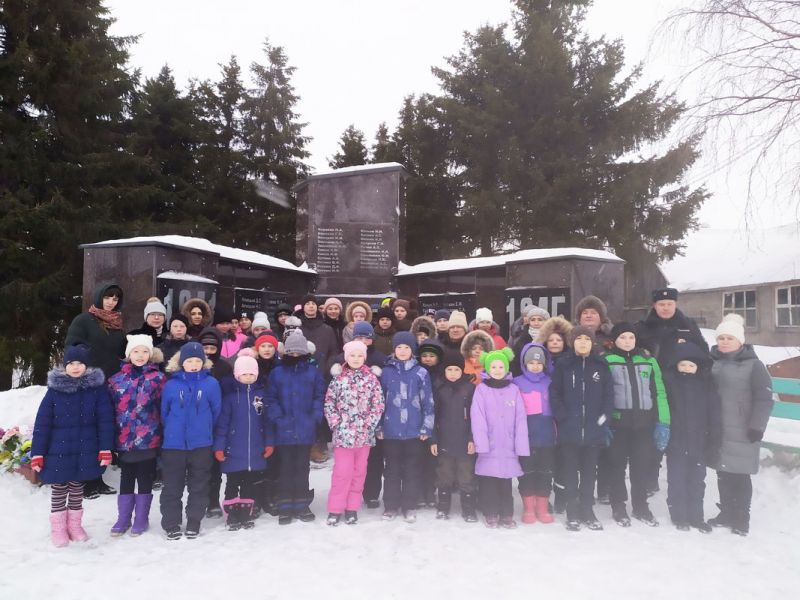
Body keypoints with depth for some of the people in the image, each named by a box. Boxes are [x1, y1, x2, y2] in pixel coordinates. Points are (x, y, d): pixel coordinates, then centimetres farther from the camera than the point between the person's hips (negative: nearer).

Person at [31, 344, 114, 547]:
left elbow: (105, 420, -5)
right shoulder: (54, 389, -5)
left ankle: (75, 525, 30)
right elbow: (42, 423, -3)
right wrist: (37, 453, -6)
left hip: (86, 452, 0)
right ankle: (58, 528, 25)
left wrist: (105, 449, -8)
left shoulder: (97, 388, -5)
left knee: (77, 488, 15)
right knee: (59, 490, 8)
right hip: (58, 452, 0)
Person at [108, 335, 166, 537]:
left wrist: (165, 435, -5)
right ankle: (123, 518, 28)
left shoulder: (158, 378, -4)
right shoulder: (117, 379, 3)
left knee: (145, 480, 9)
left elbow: (164, 408, -3)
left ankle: (141, 519, 22)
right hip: (124, 439, 3)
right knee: (126, 479, 14)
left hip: (148, 439, -2)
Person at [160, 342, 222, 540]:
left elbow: (216, 411, 2)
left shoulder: (211, 384, -5)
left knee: (199, 487, 10)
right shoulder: (171, 385, -3)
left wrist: (204, 430, 9)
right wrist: (172, 431, 11)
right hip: (173, 444, 0)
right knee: (172, 487, 9)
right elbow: (164, 412, 7)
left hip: (201, 445, 0)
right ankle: (171, 525, 22)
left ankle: (194, 524, 24)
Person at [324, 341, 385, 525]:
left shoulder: (372, 379, 2)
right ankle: (335, 509, 9)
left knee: (359, 472, 9)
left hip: (364, 434, 1)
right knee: (341, 472, -2)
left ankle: (352, 508, 20)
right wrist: (336, 424, -6)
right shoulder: (338, 379, 1)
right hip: (343, 434, -1)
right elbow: (329, 404, 2)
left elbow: (378, 405, 0)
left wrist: (368, 425, -8)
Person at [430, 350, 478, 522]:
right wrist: (433, 440, 0)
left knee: (466, 477, 6)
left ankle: (468, 510, 17)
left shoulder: (470, 387, -2)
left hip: (464, 441, -1)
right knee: (444, 477, 11)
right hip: (444, 441, 1)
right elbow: (433, 415, 3)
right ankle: (443, 508, 24)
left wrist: (473, 439, -6)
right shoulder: (438, 388, 2)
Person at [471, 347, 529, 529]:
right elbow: (477, 418, -8)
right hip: (488, 446, -1)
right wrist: (481, 443, -16)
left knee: (506, 482, 10)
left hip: (507, 446, 2)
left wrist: (521, 446, -3)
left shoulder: (514, 390, 5)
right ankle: (491, 514, 19)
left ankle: (507, 515, 21)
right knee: (488, 482, 6)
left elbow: (520, 419, 2)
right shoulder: (481, 389, -1)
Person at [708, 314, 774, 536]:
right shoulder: (712, 362, 9)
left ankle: (742, 519, 15)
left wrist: (757, 426, -14)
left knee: (740, 475, 2)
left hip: (741, 432, -4)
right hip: (717, 430, 5)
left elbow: (764, 398, -9)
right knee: (723, 473, 12)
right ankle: (727, 514, 25)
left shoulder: (753, 364, -5)